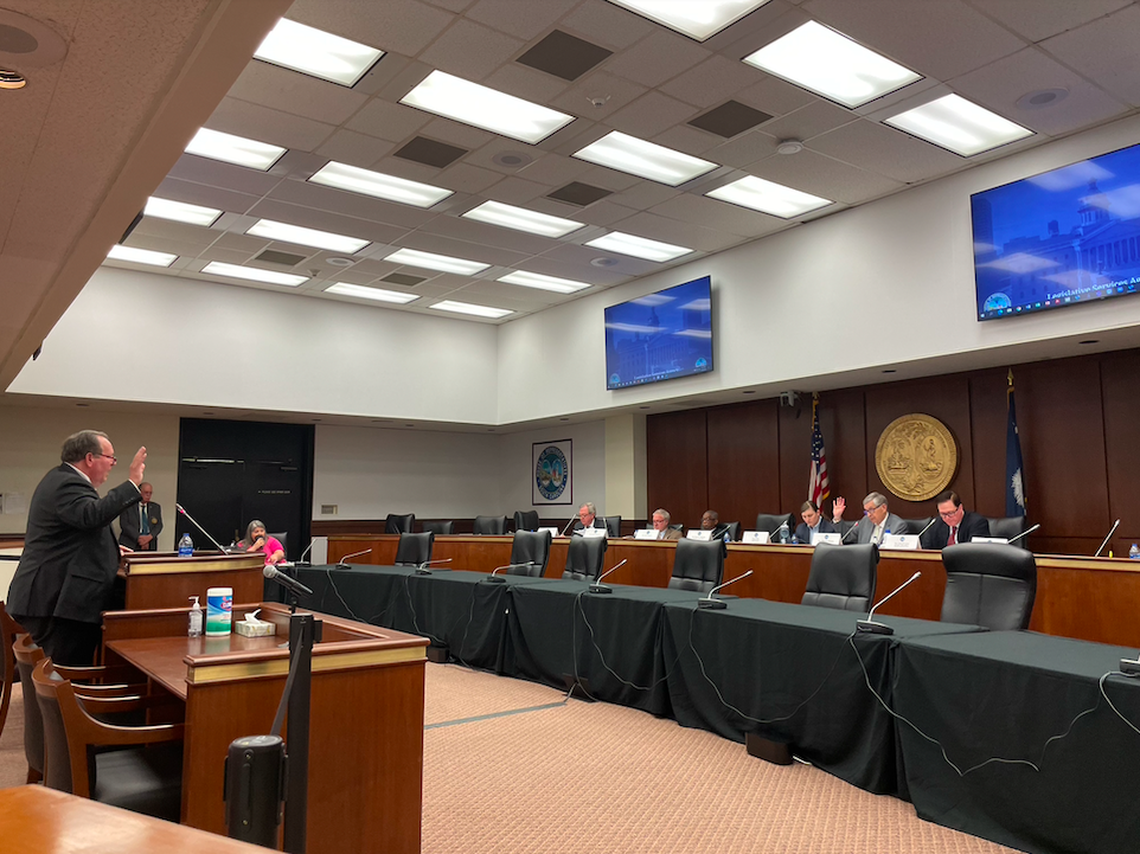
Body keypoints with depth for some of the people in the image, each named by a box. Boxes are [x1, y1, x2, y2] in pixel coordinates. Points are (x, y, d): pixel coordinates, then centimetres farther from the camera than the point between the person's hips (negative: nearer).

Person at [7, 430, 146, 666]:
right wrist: (132, 483, -32)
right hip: (58, 601, -11)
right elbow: (93, 515, -35)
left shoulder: (62, 480, 19)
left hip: (51, 598, 11)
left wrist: (109, 549, 25)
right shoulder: (68, 485, -16)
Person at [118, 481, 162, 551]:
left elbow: (159, 525, 9)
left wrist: (149, 537, -10)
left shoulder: (156, 507, 15)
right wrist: (138, 537, -14)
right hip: (130, 545, -2)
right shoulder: (127, 506, 5)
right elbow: (124, 524, -4)